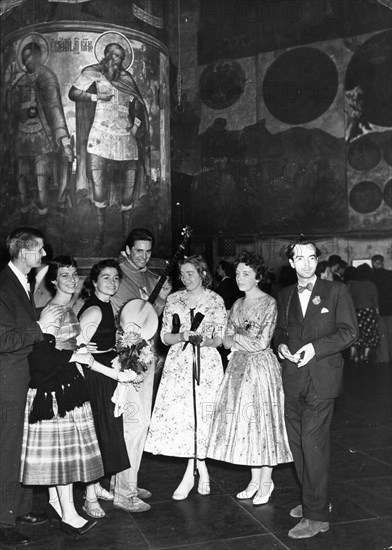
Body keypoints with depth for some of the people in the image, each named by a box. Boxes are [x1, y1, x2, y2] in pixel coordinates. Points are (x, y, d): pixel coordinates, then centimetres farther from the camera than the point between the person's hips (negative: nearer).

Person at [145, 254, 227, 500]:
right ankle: (201, 469, 13)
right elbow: (165, 336, 7)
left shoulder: (216, 301, 2)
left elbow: (220, 339, 4)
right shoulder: (174, 300, 9)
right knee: (178, 414, -3)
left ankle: (190, 474, 12)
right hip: (178, 362, 2)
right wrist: (182, 336, -12)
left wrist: (206, 340, -16)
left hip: (206, 362, -2)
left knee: (200, 415, -3)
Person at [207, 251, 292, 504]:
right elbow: (226, 341, 9)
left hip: (261, 367, -6)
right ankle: (255, 479, 21)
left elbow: (262, 342, -14)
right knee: (243, 421, 8)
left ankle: (266, 482, 14)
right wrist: (246, 340, -9)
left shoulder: (269, 303, -8)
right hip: (239, 367, 6)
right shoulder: (237, 305, 12)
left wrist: (237, 337, -2)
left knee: (262, 422, 0)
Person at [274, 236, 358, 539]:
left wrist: (315, 347, -17)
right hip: (293, 378, 5)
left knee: (313, 442, -9)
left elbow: (349, 331, -5)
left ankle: (317, 516, 2)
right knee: (297, 442, 11)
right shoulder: (285, 296, 12)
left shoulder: (336, 291, -1)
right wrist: (281, 345, -2)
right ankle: (314, 500, 29)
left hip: (322, 377, -5)